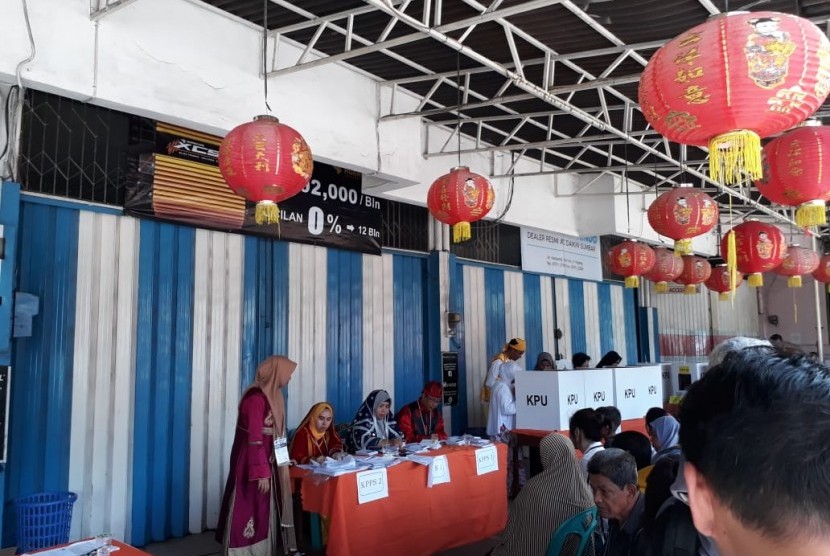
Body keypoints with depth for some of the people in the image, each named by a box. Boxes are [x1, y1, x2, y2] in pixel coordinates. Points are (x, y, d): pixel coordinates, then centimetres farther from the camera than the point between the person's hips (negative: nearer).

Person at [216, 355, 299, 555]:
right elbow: (255, 439, -22)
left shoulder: (272, 395, 9)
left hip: (267, 461, 9)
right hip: (253, 464, -9)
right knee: (250, 512, -2)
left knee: (265, 512, 13)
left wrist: (285, 459, 17)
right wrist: (261, 473, -23)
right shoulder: (256, 398, -19)